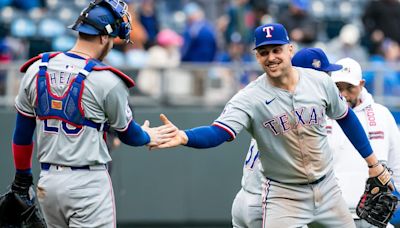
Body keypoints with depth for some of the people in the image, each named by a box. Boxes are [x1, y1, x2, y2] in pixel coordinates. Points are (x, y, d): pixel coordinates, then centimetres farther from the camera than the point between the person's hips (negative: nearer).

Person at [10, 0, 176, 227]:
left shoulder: (36, 70, 2)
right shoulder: (107, 81, -13)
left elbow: (22, 132, 11)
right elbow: (128, 134, 3)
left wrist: (22, 176, 24)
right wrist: (148, 137, 26)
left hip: (47, 182, 6)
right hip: (88, 183, -6)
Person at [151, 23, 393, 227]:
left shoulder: (320, 81, -6)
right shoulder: (250, 99, -17)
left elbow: (345, 117, 11)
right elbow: (217, 132, -31)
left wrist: (373, 162, 15)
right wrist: (183, 137, -51)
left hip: (327, 189, 4)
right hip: (283, 196, -4)